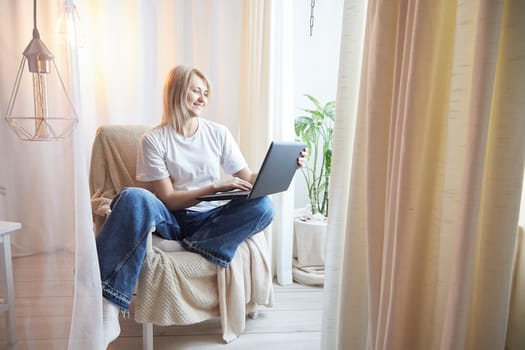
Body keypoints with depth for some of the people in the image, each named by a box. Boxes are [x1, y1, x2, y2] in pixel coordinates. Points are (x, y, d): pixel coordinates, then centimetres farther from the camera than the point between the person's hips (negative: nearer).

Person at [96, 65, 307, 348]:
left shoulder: (218, 133, 7)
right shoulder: (154, 139, -3)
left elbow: (249, 179, 4)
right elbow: (168, 199, -9)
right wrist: (215, 187, -21)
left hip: (207, 220, 3)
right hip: (169, 219, -2)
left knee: (262, 206, -24)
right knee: (134, 197, -36)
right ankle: (105, 311, -36)